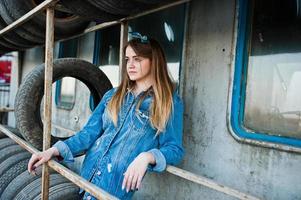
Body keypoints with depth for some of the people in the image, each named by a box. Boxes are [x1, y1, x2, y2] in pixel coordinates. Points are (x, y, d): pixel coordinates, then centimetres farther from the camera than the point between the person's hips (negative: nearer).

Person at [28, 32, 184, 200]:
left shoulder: (170, 102, -6)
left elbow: (175, 149, -10)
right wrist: (55, 150, -9)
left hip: (118, 182, -4)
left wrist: (147, 156, -29)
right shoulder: (113, 95, 9)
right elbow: (90, 132, 4)